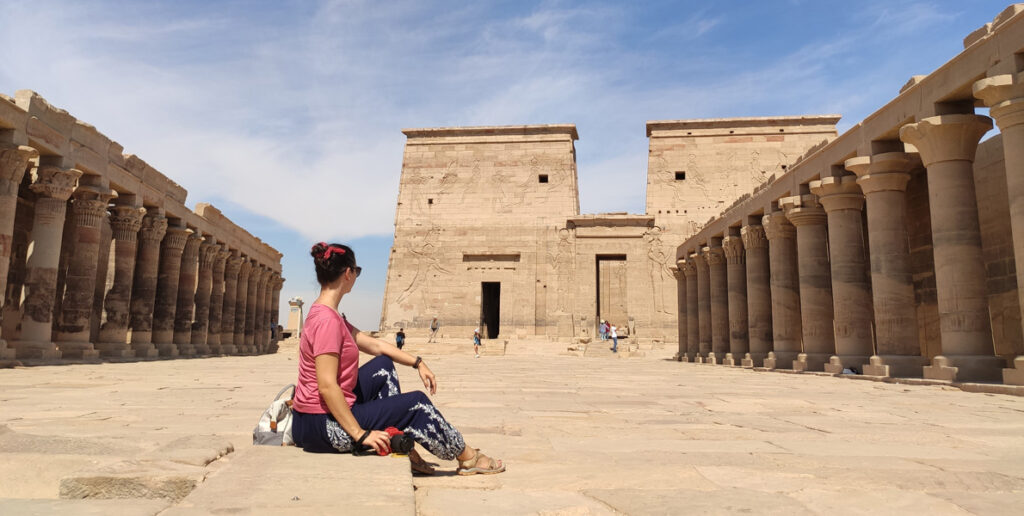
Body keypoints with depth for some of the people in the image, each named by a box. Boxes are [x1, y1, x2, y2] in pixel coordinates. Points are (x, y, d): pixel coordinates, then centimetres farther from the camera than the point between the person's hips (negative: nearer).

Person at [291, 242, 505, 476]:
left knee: (383, 366, 17)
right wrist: (360, 434, -23)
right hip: (322, 428, -10)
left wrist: (417, 363, 8)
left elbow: (374, 344, 12)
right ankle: (467, 457, 17)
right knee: (416, 404, -3)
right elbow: (327, 387, -27)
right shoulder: (327, 320, -22)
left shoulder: (325, 314, 9)